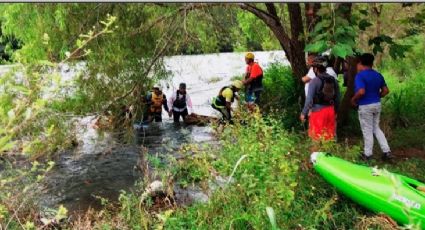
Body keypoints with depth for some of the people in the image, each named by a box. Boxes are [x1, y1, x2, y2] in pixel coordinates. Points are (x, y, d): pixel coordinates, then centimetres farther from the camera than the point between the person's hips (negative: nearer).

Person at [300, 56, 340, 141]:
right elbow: (337, 98, 9)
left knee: (318, 137, 6)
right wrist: (336, 111, 21)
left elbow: (309, 99, -17)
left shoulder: (314, 81, -16)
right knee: (329, 135, 15)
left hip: (318, 111, -5)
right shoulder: (333, 80, 2)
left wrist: (303, 113, -7)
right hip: (330, 111, 5)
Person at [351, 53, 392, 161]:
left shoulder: (360, 75, -16)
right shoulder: (378, 75, 7)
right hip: (377, 104, 7)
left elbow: (361, 92, -28)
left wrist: (353, 99, -11)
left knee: (367, 130, 4)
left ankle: (367, 154, 15)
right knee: (376, 128, 19)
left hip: (365, 106, -7)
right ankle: (387, 151, 14)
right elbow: (386, 90, 9)